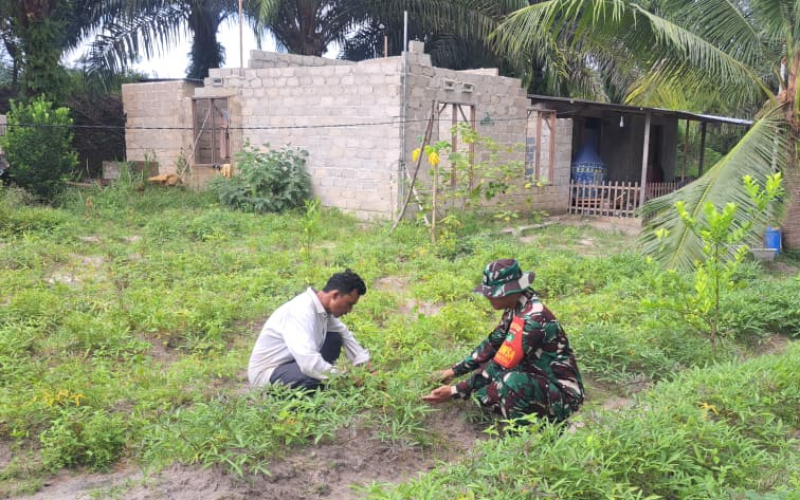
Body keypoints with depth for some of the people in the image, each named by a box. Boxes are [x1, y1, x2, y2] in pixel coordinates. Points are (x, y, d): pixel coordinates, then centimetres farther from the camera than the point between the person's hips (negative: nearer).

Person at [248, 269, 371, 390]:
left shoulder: (324, 307, -3)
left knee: (334, 338, 2)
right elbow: (309, 363, -40)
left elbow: (344, 334, 11)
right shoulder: (301, 312, -30)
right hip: (267, 372, -9)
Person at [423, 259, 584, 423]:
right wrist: (454, 371, 8)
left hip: (563, 394, -9)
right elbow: (492, 344, 11)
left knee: (509, 380, -34)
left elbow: (499, 366, -26)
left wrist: (455, 391, -20)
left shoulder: (531, 320, -27)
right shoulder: (516, 308, 0)